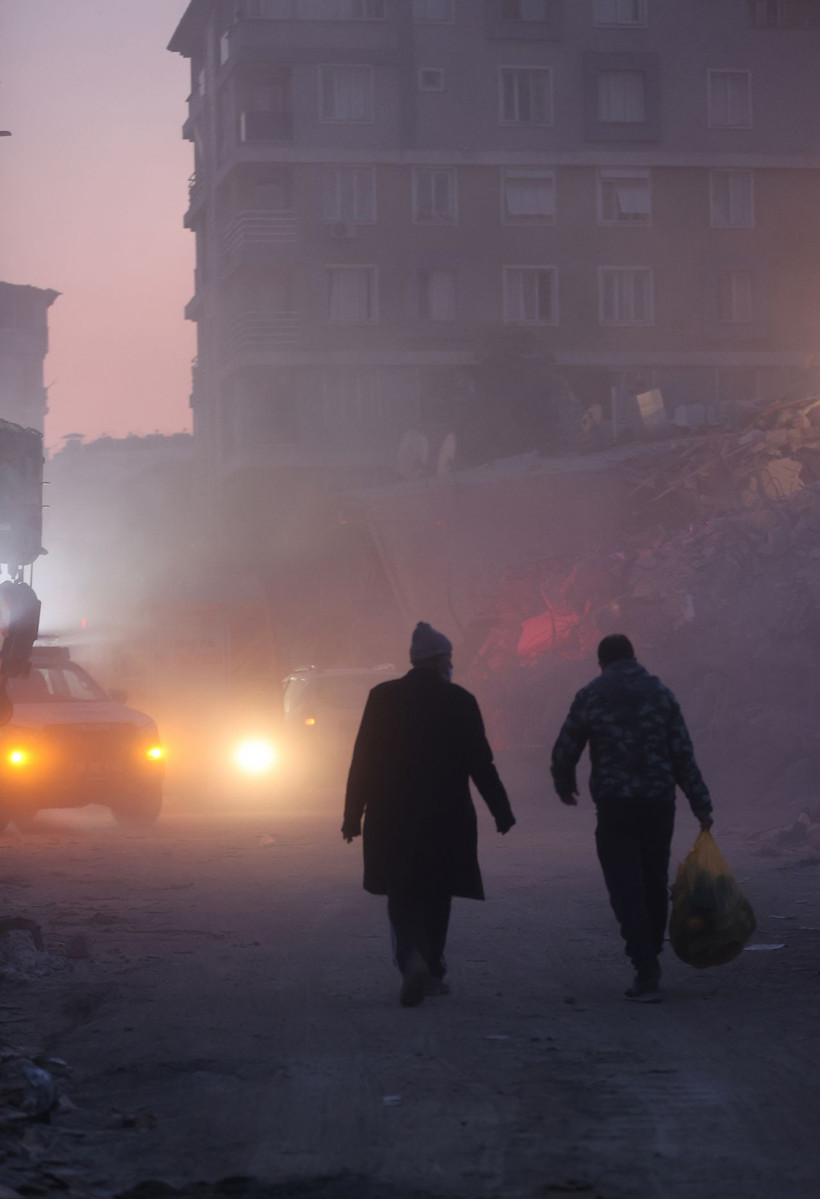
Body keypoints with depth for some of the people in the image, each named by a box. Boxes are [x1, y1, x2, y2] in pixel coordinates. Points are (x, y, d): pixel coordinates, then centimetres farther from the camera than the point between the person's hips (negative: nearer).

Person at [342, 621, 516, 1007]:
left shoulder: (382, 697, -1)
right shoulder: (459, 701, -5)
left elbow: (362, 761, -1)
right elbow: (481, 765, -3)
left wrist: (353, 815, 4)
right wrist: (501, 811, 7)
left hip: (392, 820, 1)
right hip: (445, 818, 0)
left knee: (402, 898, 5)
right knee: (435, 896, 14)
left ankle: (412, 958, -19)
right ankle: (431, 970, 19)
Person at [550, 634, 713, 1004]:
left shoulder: (590, 696, 1)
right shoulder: (660, 693, 6)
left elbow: (564, 751, 4)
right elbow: (683, 754, 1)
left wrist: (564, 787, 25)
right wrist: (701, 804, 4)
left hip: (614, 806, -3)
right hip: (659, 804, 3)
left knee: (626, 890, -3)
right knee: (654, 885, 16)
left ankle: (646, 972, -14)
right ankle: (650, 962, 25)